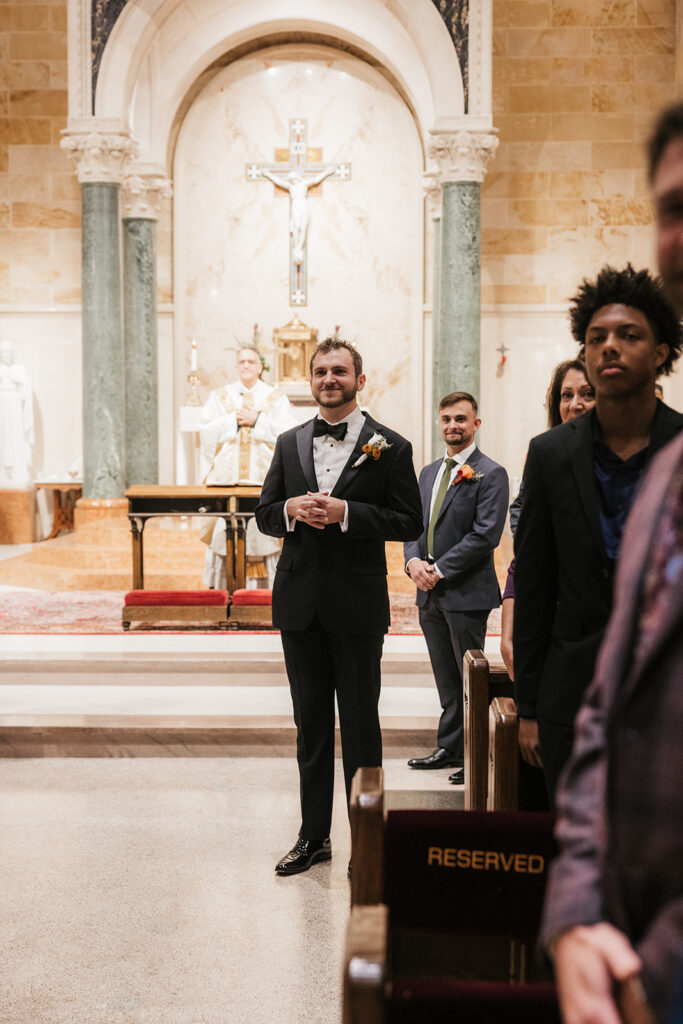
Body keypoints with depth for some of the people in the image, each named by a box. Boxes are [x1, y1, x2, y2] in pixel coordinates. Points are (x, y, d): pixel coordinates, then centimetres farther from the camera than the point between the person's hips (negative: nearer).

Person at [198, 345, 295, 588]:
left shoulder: (276, 399, 9)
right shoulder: (219, 397, 12)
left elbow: (288, 433, -4)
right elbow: (206, 431, 1)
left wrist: (256, 420, -10)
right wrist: (234, 420, -9)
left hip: (264, 479, -1)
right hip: (227, 477, 1)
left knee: (262, 530, -5)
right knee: (227, 525, -4)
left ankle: (262, 586, 0)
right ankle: (227, 589, 1)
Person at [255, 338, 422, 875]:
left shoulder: (389, 446, -2)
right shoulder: (290, 444, 11)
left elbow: (409, 522, -7)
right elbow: (264, 513, 12)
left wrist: (345, 513, -18)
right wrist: (291, 509, -10)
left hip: (357, 606, -4)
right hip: (300, 603, 4)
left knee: (360, 724, 4)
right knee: (311, 724, 12)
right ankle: (314, 836, 24)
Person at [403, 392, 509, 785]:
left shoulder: (490, 474, -8)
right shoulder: (429, 473, 15)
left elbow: (485, 535, -16)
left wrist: (440, 570, -16)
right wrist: (414, 560, -4)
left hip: (467, 593, -7)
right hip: (430, 593, 7)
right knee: (447, 679, 16)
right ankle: (450, 748, 26)